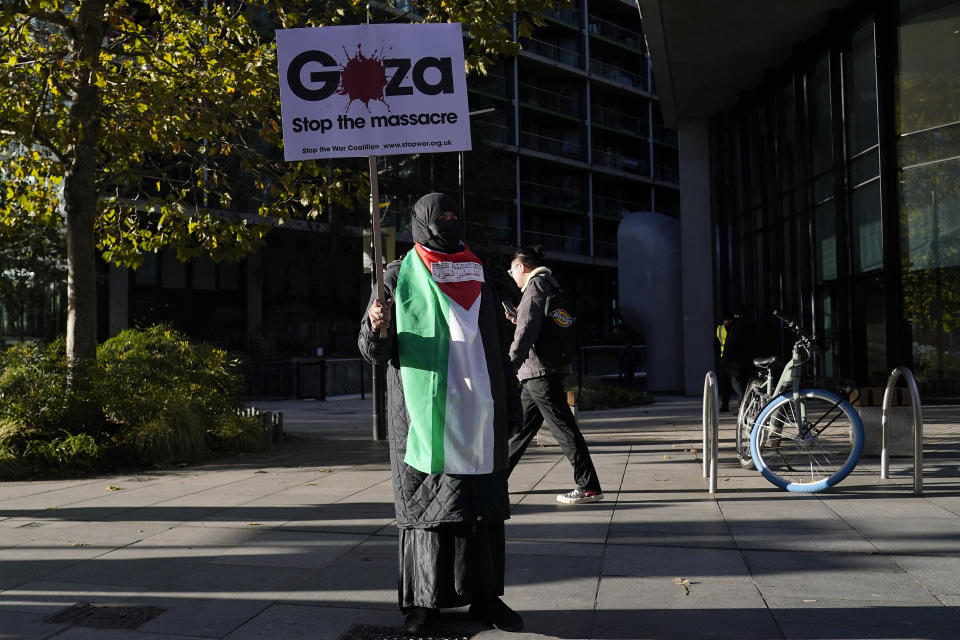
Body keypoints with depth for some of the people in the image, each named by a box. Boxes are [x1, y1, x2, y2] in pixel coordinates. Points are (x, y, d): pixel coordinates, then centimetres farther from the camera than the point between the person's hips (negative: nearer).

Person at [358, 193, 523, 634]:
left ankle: (484, 595, 12)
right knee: (424, 503, 0)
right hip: (424, 413, -3)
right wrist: (377, 329, -24)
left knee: (481, 505, 4)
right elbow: (373, 349, 0)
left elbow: (500, 347, 16)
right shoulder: (398, 277, 3)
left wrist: (510, 409, 13)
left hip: (478, 414, 4)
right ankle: (422, 599, 9)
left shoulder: (478, 278, 15)